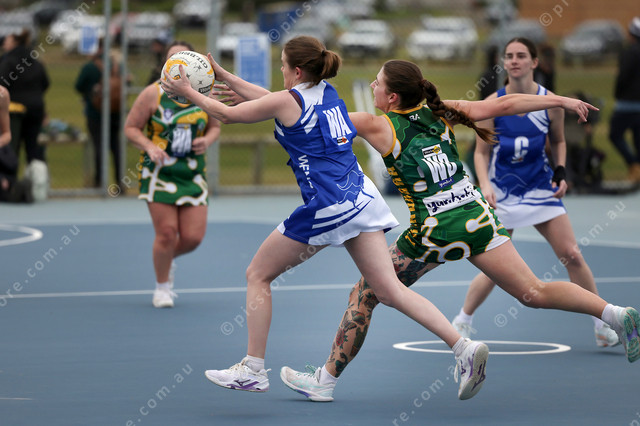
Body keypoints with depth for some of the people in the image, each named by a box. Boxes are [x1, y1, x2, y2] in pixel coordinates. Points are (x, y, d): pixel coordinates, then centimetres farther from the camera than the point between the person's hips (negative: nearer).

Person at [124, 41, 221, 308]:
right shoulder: (153, 94, -5)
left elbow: (214, 127, 16)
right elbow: (131, 128, -1)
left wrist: (207, 141, -6)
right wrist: (149, 146, -19)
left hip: (193, 174, 3)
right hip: (159, 173, -3)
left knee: (193, 237, -3)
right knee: (166, 233, -8)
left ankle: (168, 257, 32)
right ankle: (163, 286, 14)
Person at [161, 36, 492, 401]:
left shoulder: (288, 100, -5)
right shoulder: (326, 92, 17)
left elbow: (228, 114, 8)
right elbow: (268, 99, 32)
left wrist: (189, 93, 22)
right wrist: (222, 75, 36)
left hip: (326, 204, -8)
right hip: (361, 198, 8)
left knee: (258, 275, 10)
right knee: (390, 291, 0)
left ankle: (253, 370, 12)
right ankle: (464, 347, -16)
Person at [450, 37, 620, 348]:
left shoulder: (550, 102, -5)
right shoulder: (492, 104, -9)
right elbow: (481, 152, -2)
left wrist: (560, 172, -3)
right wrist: (485, 185, -17)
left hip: (541, 189, 1)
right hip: (502, 192, -1)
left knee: (572, 256, -5)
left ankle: (602, 323, 8)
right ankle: (463, 321, 19)